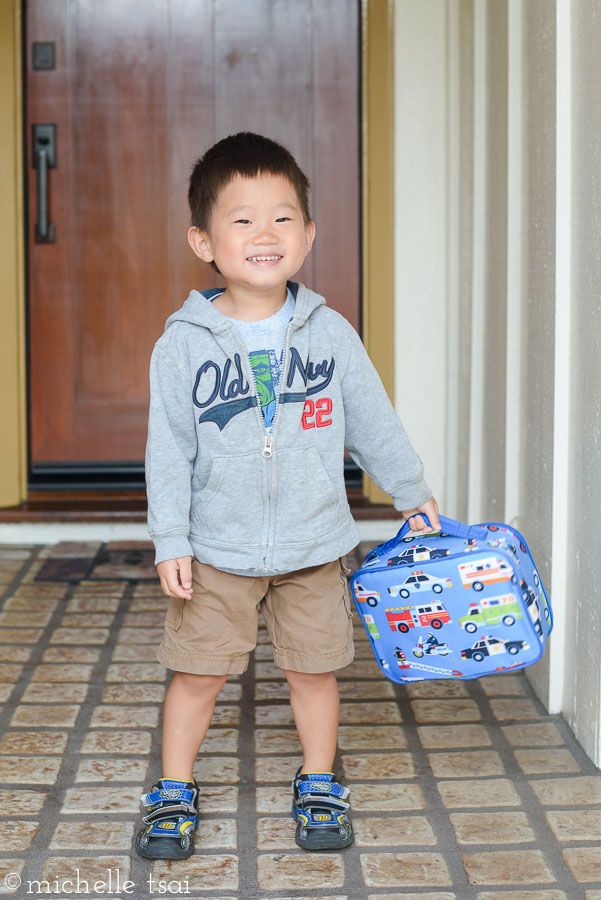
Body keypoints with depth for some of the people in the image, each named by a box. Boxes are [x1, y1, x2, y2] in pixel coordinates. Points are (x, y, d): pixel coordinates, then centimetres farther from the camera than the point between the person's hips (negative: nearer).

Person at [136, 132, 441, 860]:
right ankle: (174, 793, 24)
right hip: (217, 552, -1)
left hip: (314, 546, 1)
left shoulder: (329, 332, -4)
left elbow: (374, 422, 8)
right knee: (196, 672, 6)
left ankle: (318, 786, 30)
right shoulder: (183, 344, -8)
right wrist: (170, 541, -8)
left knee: (313, 669, 11)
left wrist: (412, 492, 16)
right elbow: (168, 450, -5)